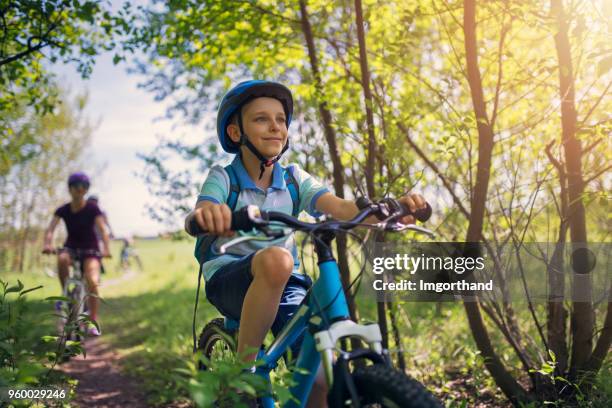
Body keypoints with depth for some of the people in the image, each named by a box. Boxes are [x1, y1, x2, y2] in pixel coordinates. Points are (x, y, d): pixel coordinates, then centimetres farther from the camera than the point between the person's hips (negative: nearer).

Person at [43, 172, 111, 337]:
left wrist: (105, 249, -38)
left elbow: (103, 229, -21)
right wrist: (48, 244, -38)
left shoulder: (92, 208, -12)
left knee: (92, 281, -23)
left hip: (90, 249, -2)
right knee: (62, 259, -35)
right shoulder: (63, 210, -5)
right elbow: (50, 228, -17)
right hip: (71, 247, 2)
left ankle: (93, 321, -11)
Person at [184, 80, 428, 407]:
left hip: (285, 285, 4)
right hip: (230, 280, -3)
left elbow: (341, 208, -15)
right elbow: (195, 220, -28)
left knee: (321, 376, -16)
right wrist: (204, 214, -54)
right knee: (276, 260, -37)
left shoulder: (293, 178, 1)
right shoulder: (223, 178, -8)